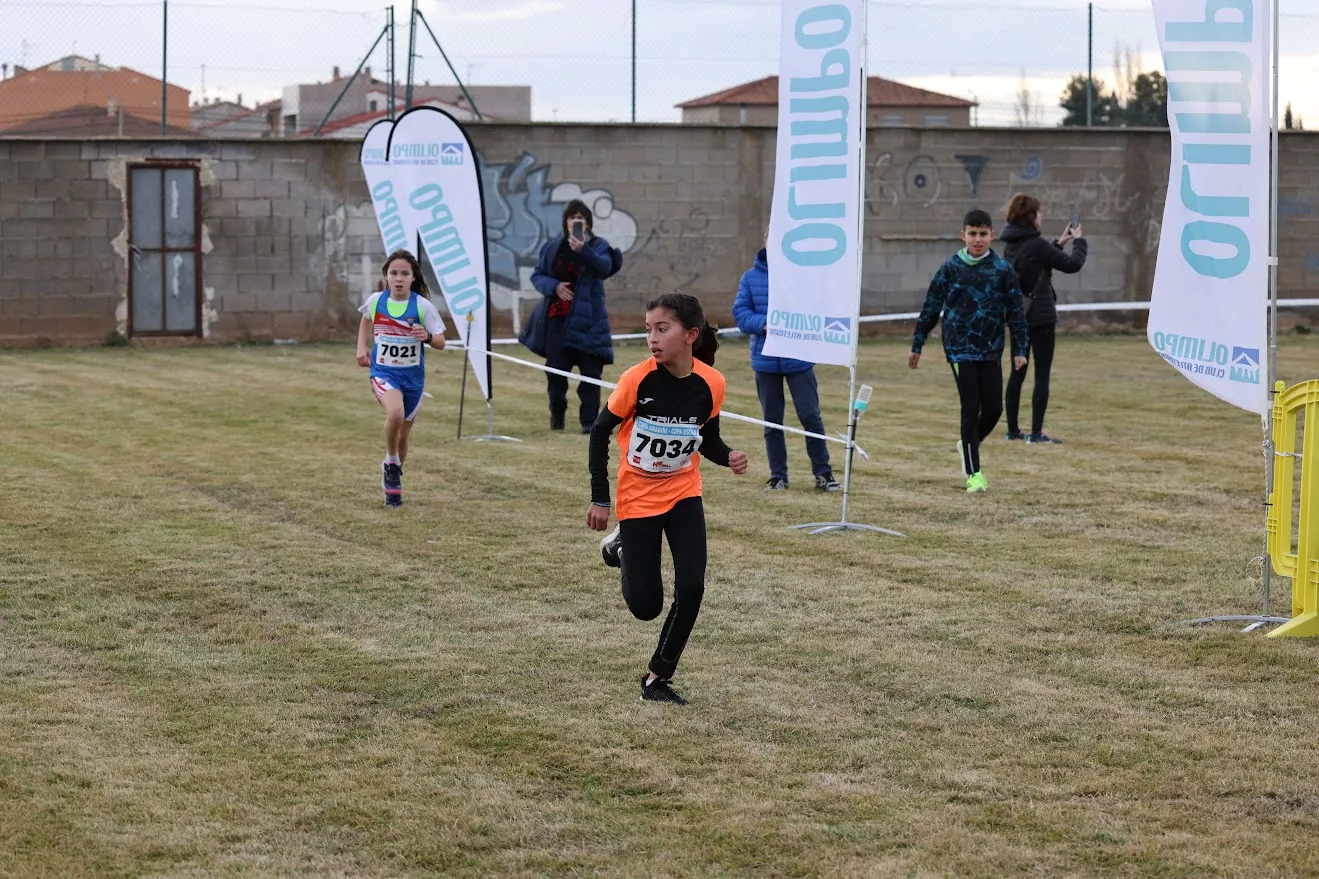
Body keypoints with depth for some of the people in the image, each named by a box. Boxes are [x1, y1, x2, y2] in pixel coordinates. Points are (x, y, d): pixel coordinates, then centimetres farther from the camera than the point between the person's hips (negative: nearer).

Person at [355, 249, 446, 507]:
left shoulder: (422, 305, -11)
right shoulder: (375, 300, -5)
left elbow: (440, 342, -7)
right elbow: (366, 319, 19)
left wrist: (427, 337, -29)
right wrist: (362, 346, 6)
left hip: (412, 376, 1)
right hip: (383, 372, -1)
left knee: (402, 436, 12)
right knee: (395, 412, -32)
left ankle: (392, 482, 38)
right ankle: (390, 462, -6)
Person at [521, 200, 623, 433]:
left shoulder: (598, 246, 1)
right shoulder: (552, 247, 9)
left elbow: (604, 268, -19)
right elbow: (537, 276, 9)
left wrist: (583, 250, -36)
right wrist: (554, 286, -11)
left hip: (587, 319, -3)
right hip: (556, 318, 3)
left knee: (590, 371, -6)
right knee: (555, 370, 5)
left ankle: (589, 420, -2)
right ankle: (557, 415, 24)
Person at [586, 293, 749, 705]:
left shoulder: (710, 384, -13)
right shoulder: (637, 380, -21)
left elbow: (709, 439, 4)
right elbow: (600, 432, -8)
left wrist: (729, 457, -19)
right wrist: (599, 499, -9)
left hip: (684, 494, 2)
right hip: (637, 498, -2)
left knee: (691, 588, -12)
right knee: (646, 606, 0)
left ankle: (659, 677, 7)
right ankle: (621, 546, 33)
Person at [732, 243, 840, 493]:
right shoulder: (751, 277, 2)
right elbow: (740, 312, -1)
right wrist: (764, 324, -18)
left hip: (798, 358, -2)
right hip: (765, 359, 2)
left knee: (810, 416, -2)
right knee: (772, 420, 9)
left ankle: (822, 473, 9)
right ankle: (778, 475, 19)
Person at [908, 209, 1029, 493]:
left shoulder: (1002, 270, 1)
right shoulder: (951, 268, -1)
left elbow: (1015, 311, 4)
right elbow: (931, 308, 4)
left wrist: (1020, 349, -1)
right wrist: (917, 346, 5)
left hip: (991, 351, 2)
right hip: (960, 350, -2)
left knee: (993, 408, 1)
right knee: (971, 409, -5)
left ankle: (968, 446, 32)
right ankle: (974, 474, 4)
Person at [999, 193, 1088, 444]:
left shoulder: (1010, 244, 5)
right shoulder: (1036, 245, -18)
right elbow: (1072, 264, -13)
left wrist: (1059, 243, 19)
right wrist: (1078, 241, 4)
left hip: (1017, 314, 8)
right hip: (1040, 315, -8)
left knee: (1017, 372, 13)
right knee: (1042, 375, -2)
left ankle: (1013, 430, 17)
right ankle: (1036, 432, -5)